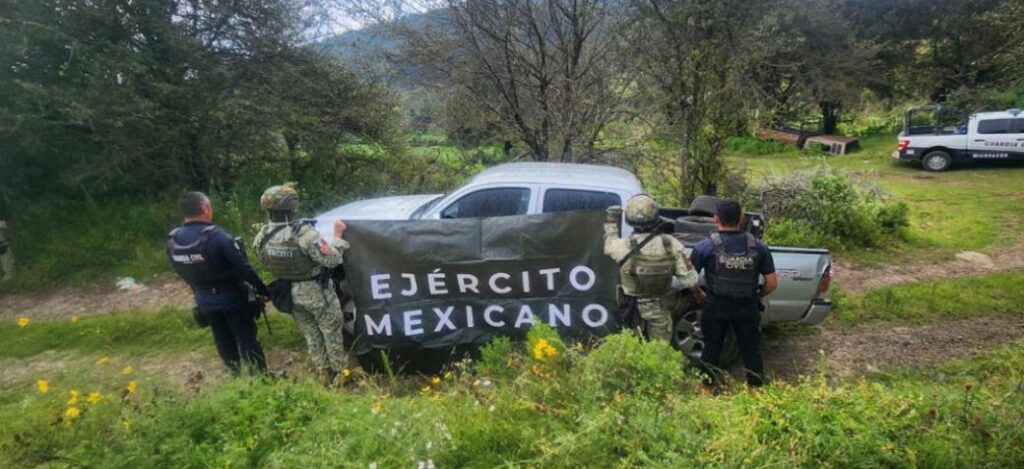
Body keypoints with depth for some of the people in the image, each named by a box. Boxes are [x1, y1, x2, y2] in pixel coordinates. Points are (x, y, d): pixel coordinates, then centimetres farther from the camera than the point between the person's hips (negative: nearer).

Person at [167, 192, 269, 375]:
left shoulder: (172, 241, -4)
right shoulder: (217, 236, -26)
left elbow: (183, 273, 8)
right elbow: (243, 267, -21)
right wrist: (261, 288, -8)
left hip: (204, 301, 6)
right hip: (231, 297, -6)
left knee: (223, 341, 19)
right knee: (246, 338, 6)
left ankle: (237, 375, 34)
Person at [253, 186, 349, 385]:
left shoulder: (261, 238, -9)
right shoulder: (304, 233, -30)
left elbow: (266, 264, 7)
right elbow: (332, 259, -26)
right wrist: (338, 235, -14)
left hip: (290, 293, 6)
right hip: (316, 291, -6)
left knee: (311, 334, 21)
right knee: (332, 331, 14)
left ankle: (323, 373, 33)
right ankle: (340, 370, 28)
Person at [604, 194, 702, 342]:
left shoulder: (624, 246, -23)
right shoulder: (671, 244, -17)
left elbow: (610, 245, 2)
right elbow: (688, 277, -12)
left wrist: (611, 221, 16)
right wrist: (698, 292, 8)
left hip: (632, 307, -1)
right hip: (660, 308, 1)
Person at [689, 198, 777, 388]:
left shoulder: (706, 246, -15)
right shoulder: (758, 246, -8)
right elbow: (772, 283, -4)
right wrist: (757, 296, 15)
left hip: (716, 307, -1)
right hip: (747, 308, 1)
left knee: (711, 351, 16)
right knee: (751, 351, 19)